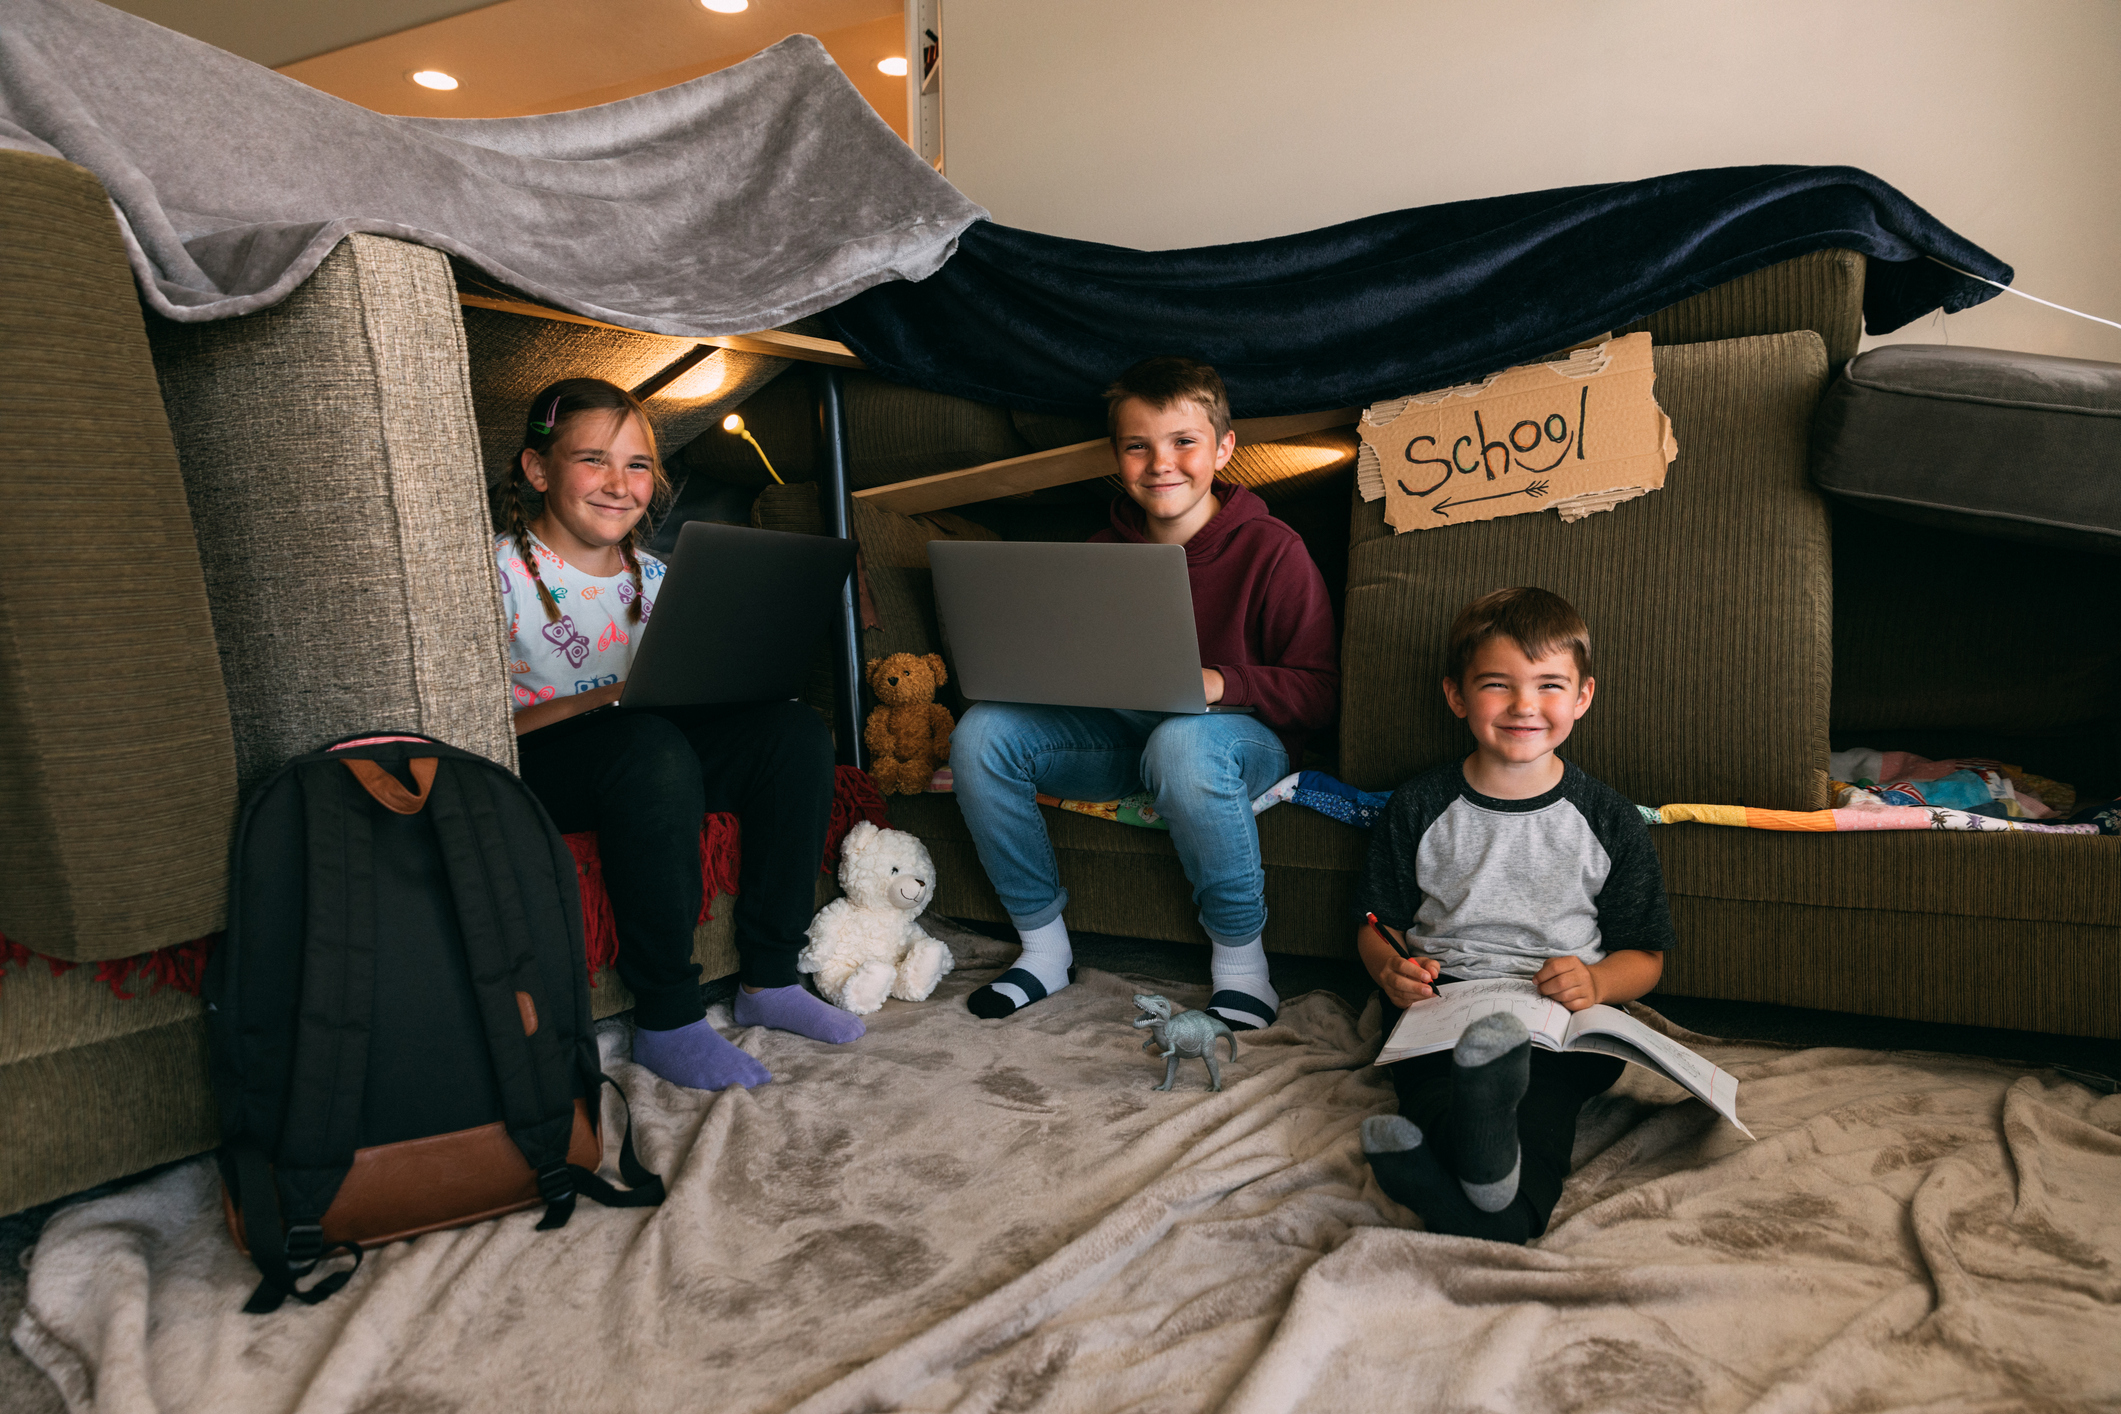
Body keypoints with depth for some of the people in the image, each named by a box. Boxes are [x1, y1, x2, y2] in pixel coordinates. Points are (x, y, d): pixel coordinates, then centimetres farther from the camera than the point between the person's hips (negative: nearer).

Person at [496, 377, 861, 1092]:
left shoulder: (650, 574, 12)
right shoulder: (500, 574, -8)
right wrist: (613, 697, -26)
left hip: (648, 755, 6)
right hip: (530, 769, -6)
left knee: (794, 730, -15)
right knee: (649, 746, -38)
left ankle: (769, 979, -9)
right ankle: (666, 1021, -26)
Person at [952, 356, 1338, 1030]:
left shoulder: (1271, 549, -10)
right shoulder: (1103, 551, 5)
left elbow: (1318, 691, -11)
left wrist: (1222, 685, -28)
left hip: (1242, 734, -5)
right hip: (1121, 730, 5)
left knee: (1181, 743, -42)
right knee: (982, 731, -15)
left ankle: (1240, 955, -18)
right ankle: (1043, 945, -3)